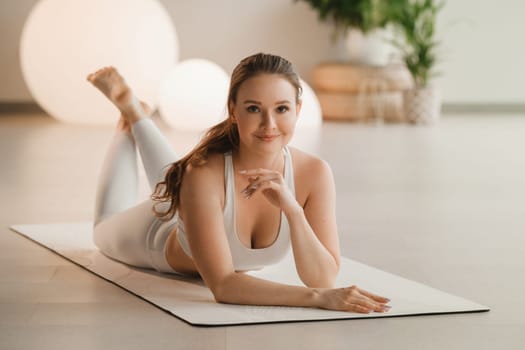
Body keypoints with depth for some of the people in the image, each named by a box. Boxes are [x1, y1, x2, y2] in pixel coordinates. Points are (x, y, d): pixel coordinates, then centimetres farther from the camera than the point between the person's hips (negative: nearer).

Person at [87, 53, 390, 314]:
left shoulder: (315, 174, -36)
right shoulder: (204, 173, -46)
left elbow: (323, 279, -37)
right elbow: (222, 285, -49)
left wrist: (292, 210, -52)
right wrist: (319, 297, -60)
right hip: (162, 238, -3)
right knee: (108, 228, 34)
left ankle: (138, 116, 53)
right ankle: (130, 114, 45)